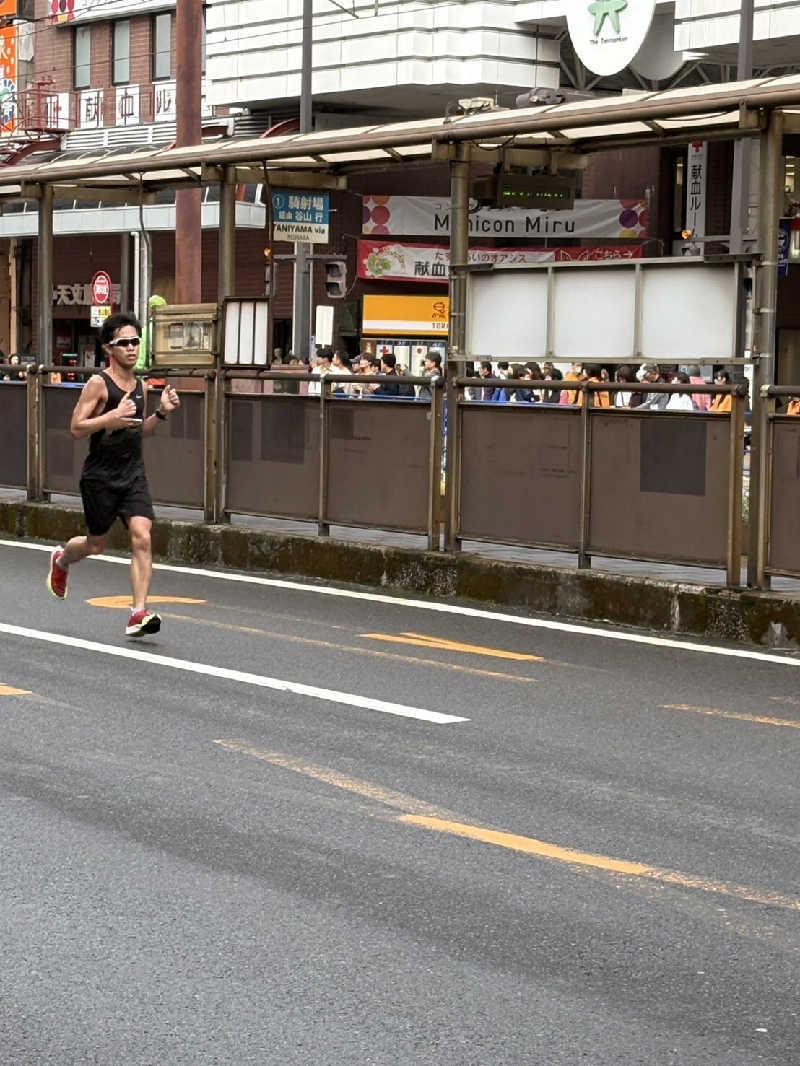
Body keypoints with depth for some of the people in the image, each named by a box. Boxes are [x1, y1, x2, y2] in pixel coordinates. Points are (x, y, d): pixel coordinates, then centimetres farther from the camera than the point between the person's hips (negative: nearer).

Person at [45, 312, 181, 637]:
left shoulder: (141, 386, 8)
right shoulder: (98, 384, -11)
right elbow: (76, 428, -15)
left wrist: (161, 413, 4)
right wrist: (113, 417, -27)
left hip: (133, 475, 4)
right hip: (100, 477, -4)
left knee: (142, 538, -14)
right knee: (96, 545, 11)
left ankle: (139, 613, -14)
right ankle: (61, 560, 46)